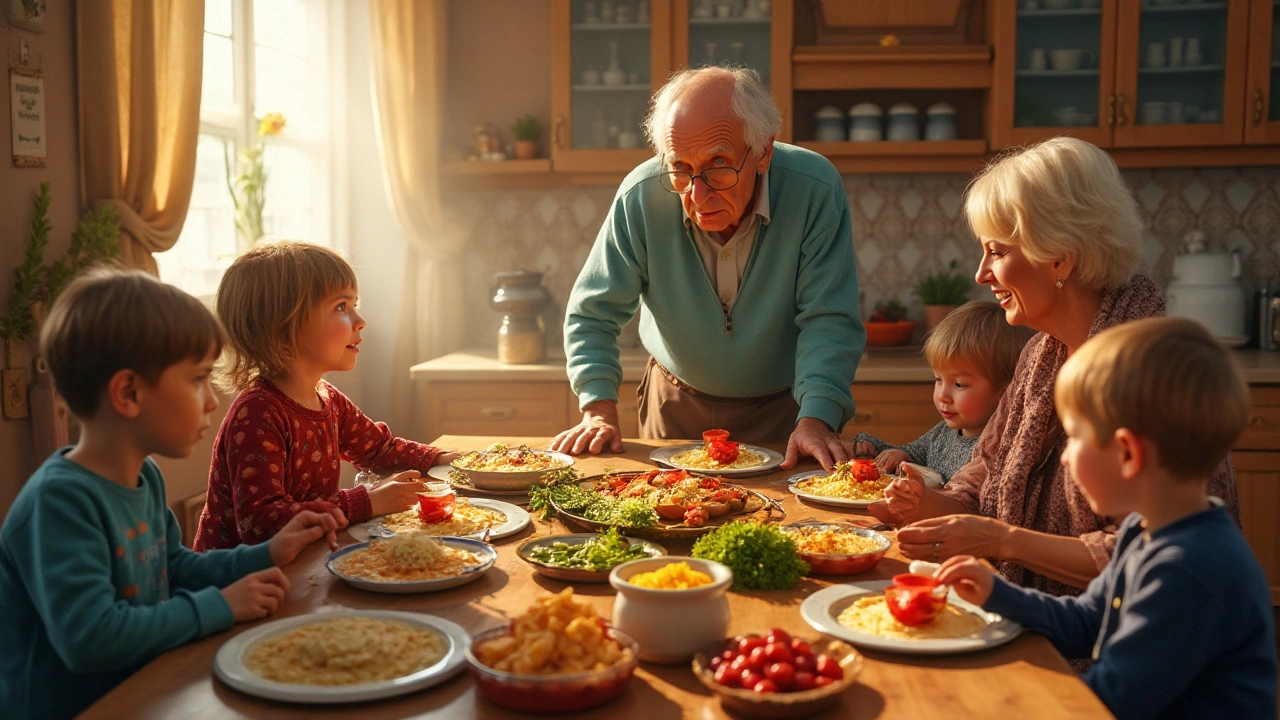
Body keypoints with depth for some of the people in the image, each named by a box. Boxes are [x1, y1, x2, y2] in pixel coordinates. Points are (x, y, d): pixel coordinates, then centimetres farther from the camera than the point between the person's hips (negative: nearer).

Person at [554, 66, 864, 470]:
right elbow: (593, 314, -10)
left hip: (779, 408, -1)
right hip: (676, 405, 1)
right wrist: (600, 411, -20)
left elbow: (829, 320, -21)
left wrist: (815, 421, -33)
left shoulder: (815, 191, -25)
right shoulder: (641, 198, -21)